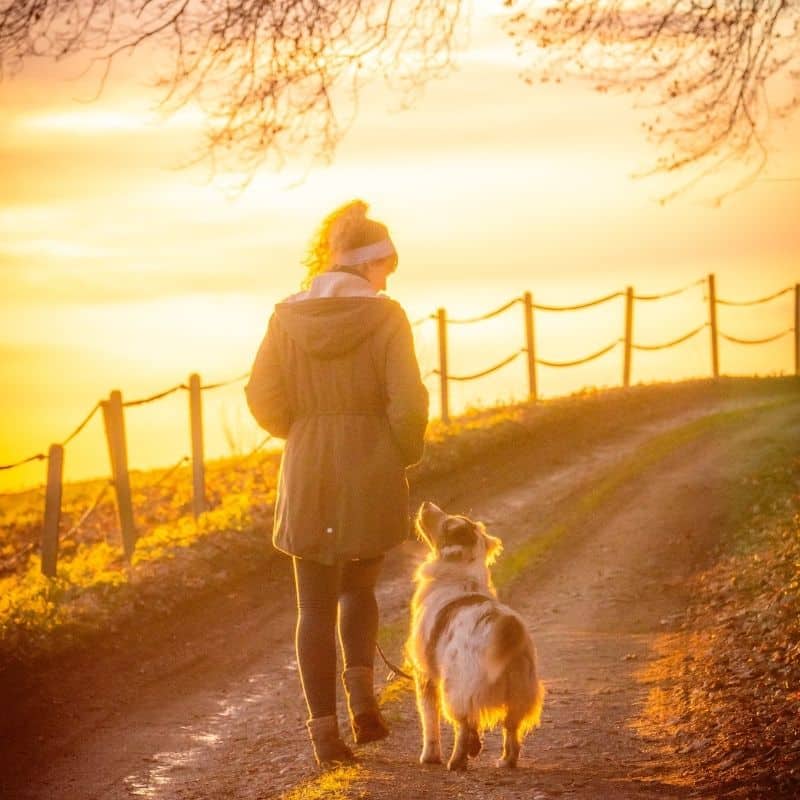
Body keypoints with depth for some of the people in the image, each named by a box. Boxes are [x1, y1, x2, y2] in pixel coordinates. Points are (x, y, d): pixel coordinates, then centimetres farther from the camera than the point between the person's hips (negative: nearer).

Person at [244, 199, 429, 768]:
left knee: (316, 606, 9)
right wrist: (404, 456, 5)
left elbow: (263, 399, 0)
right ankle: (361, 689, 1)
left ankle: (324, 729, 5)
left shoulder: (289, 317, 1)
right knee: (359, 587, 21)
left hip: (307, 480, 1)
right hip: (372, 479, -1)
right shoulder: (385, 317, -7)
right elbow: (408, 402, -12)